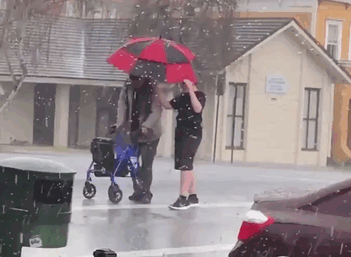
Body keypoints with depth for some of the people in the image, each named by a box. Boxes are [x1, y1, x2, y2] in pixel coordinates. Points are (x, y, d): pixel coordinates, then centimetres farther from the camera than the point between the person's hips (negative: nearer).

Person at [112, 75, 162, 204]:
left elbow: (156, 112, -23)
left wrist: (146, 126, -34)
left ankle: (145, 193, 2)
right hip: (132, 132, 5)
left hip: (150, 133, -5)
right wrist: (120, 124, -14)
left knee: (146, 165, -8)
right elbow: (122, 106, -4)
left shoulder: (153, 90, -17)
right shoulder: (127, 88, -3)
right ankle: (138, 191, 22)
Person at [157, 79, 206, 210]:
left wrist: (190, 89, -31)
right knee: (187, 165, 12)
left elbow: (197, 108, -27)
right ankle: (192, 196, 20)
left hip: (192, 133, -9)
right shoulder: (182, 96, 15)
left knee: (185, 164, -16)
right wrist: (159, 90, 3)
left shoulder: (200, 95, -8)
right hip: (181, 132, 9)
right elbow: (167, 105, 13)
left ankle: (183, 198, -19)